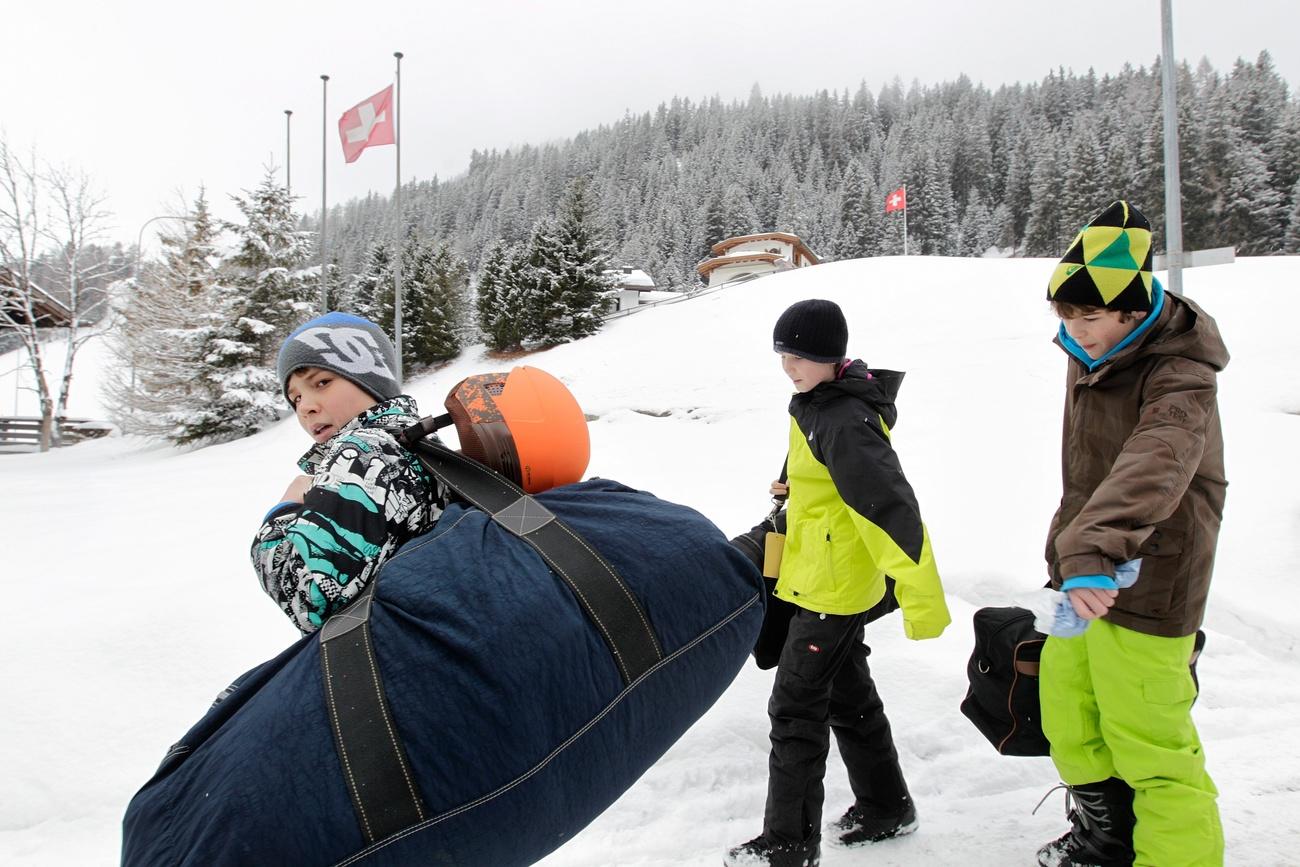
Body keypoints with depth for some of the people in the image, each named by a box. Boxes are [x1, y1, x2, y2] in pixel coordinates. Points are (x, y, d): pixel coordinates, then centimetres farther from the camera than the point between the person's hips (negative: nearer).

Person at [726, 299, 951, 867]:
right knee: (848, 696, 21)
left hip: (833, 588, -10)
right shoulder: (813, 404, 6)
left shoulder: (846, 422, -25)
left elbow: (892, 507, -30)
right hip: (825, 580, 10)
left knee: (795, 711, 0)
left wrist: (921, 597, -32)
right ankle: (885, 809, 37)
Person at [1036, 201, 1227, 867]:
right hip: (1089, 573, 9)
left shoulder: (1179, 377, -22)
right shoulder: (1088, 357, 4)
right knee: (1065, 704, 21)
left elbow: (1152, 469, -43)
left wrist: (1093, 551, -57)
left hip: (1144, 584, -9)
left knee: (1147, 739, -1)